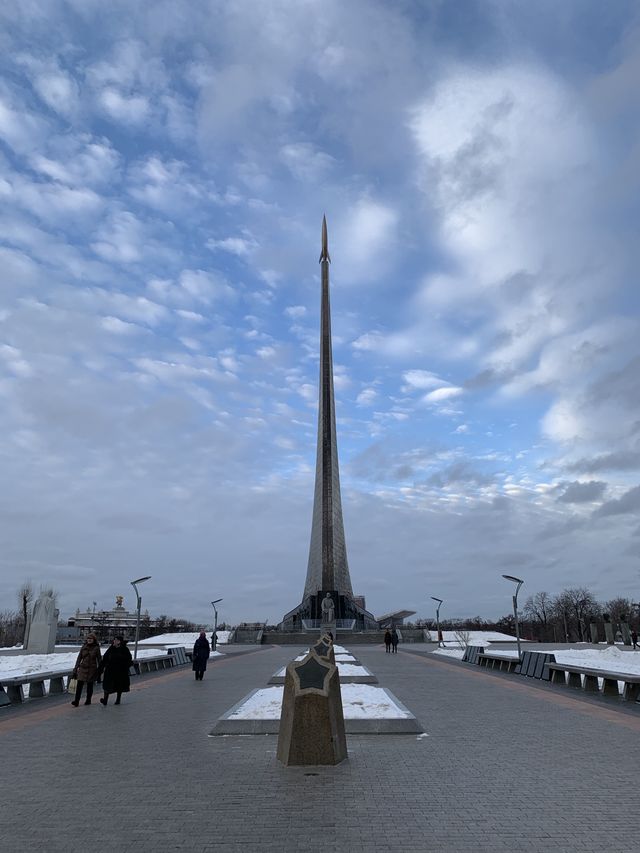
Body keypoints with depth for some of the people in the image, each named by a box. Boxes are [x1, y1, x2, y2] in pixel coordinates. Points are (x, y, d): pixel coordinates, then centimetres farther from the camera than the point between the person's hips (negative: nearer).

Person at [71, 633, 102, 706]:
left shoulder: (96, 648, -3)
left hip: (92, 669, -2)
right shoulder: (84, 647, 3)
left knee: (90, 685, 6)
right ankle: (76, 701, -5)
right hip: (83, 668, 2)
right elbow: (79, 658, 8)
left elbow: (99, 660, 3)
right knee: (79, 685, -8)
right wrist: (75, 668, 4)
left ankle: (88, 700, 20)